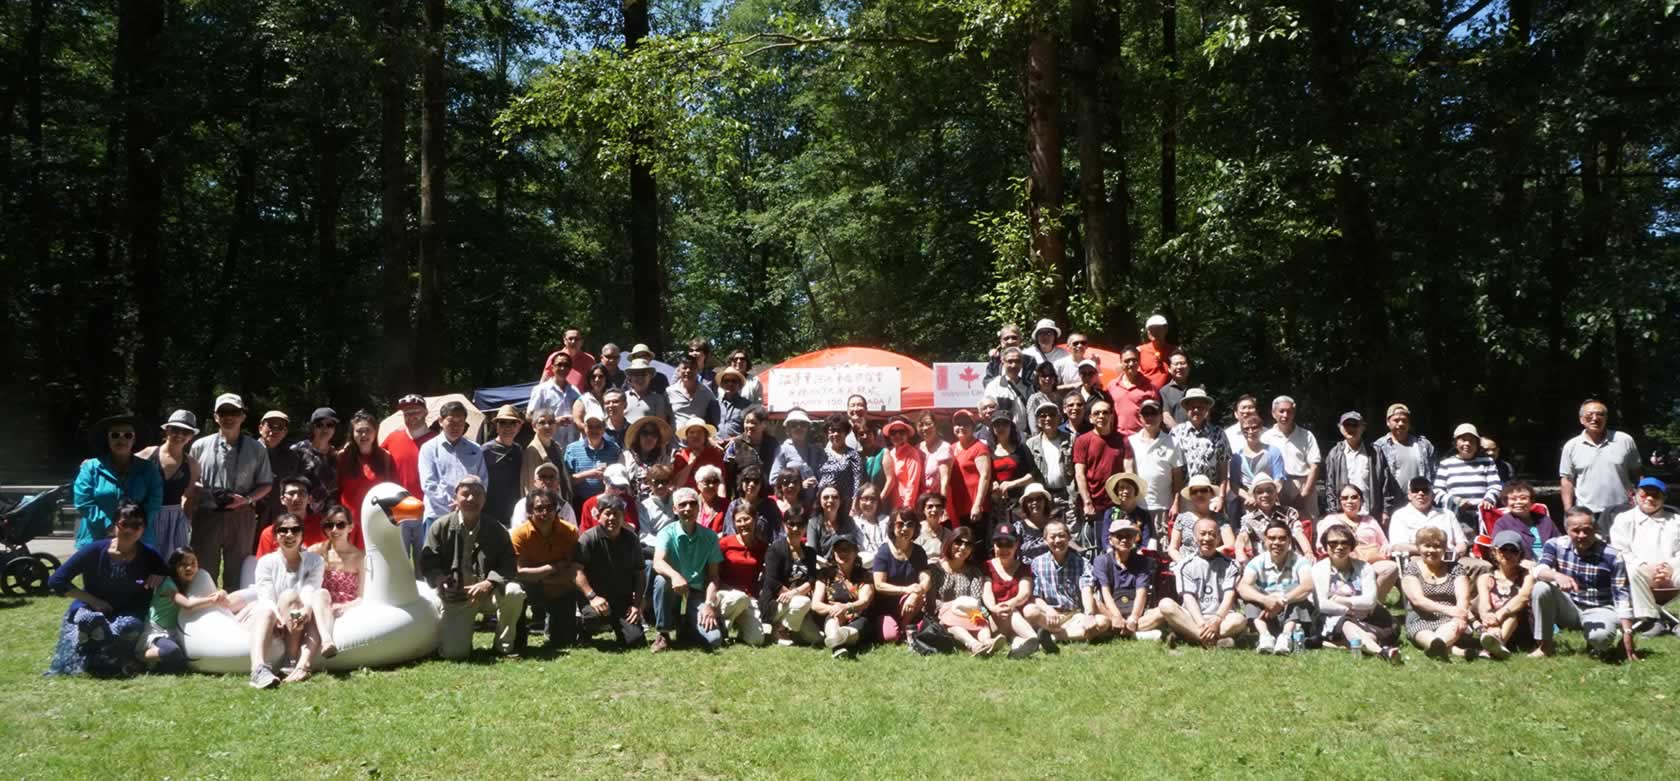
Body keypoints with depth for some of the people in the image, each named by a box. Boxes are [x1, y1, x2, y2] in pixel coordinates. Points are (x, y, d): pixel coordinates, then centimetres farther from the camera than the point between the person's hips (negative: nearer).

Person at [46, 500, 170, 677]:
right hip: (89, 610, -1)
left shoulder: (149, 557, -8)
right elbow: (56, 581, -12)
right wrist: (94, 601, -17)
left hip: (125, 616, 1)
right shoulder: (95, 550, -15)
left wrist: (160, 576, -16)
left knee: (132, 626, -35)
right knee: (91, 621, -37)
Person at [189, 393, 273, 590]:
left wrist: (246, 499, -11)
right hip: (207, 515, 0)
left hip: (240, 517, 0)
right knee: (203, 572, 5)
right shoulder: (200, 446, 4)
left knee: (237, 574, 8)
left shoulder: (256, 449, 4)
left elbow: (265, 484, 6)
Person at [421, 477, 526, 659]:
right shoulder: (441, 527, -2)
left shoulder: (496, 530, -2)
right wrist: (440, 580, -25)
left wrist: (489, 583, -28)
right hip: (455, 597, -1)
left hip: (488, 593, 1)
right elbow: (428, 563, -3)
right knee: (452, 652, -18)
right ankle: (463, 631, 22)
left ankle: (504, 646, -9)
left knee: (514, 593, -33)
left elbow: (509, 565, -9)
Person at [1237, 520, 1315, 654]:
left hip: (1295, 617, -1)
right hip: (1265, 619, 1)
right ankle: (1265, 636, -42)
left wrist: (1282, 601, -40)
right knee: (1251, 591, -21)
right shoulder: (1258, 562, -1)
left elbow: (1307, 586, -26)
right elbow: (1242, 587, -21)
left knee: (1295, 589, -26)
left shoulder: (1299, 561, -4)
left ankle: (1287, 636, -47)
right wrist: (1265, 600, -41)